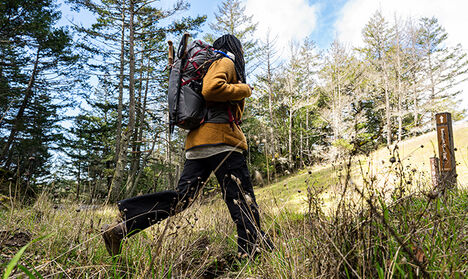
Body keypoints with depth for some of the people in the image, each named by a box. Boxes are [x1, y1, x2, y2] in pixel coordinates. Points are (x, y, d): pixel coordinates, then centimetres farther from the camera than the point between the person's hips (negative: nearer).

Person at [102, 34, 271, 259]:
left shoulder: (213, 65, 32)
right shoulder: (225, 62, 4)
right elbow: (211, 88, -17)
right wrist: (244, 90, -4)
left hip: (198, 141, 9)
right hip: (220, 138, -9)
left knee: (182, 197, 3)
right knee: (242, 198, -4)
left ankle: (121, 228, -1)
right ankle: (251, 250, -2)